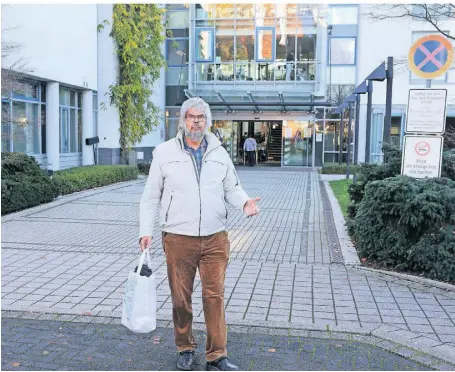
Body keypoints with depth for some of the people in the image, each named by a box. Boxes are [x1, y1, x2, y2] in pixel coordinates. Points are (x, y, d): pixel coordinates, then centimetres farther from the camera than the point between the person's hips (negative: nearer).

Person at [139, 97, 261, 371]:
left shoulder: (219, 153, 8)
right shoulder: (164, 152, 2)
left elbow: (232, 188, 14)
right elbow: (151, 196, 5)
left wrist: (245, 202, -8)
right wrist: (146, 231, -2)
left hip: (215, 239, 1)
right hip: (178, 239, -1)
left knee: (215, 296, 2)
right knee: (181, 298, 9)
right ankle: (186, 349, 30)